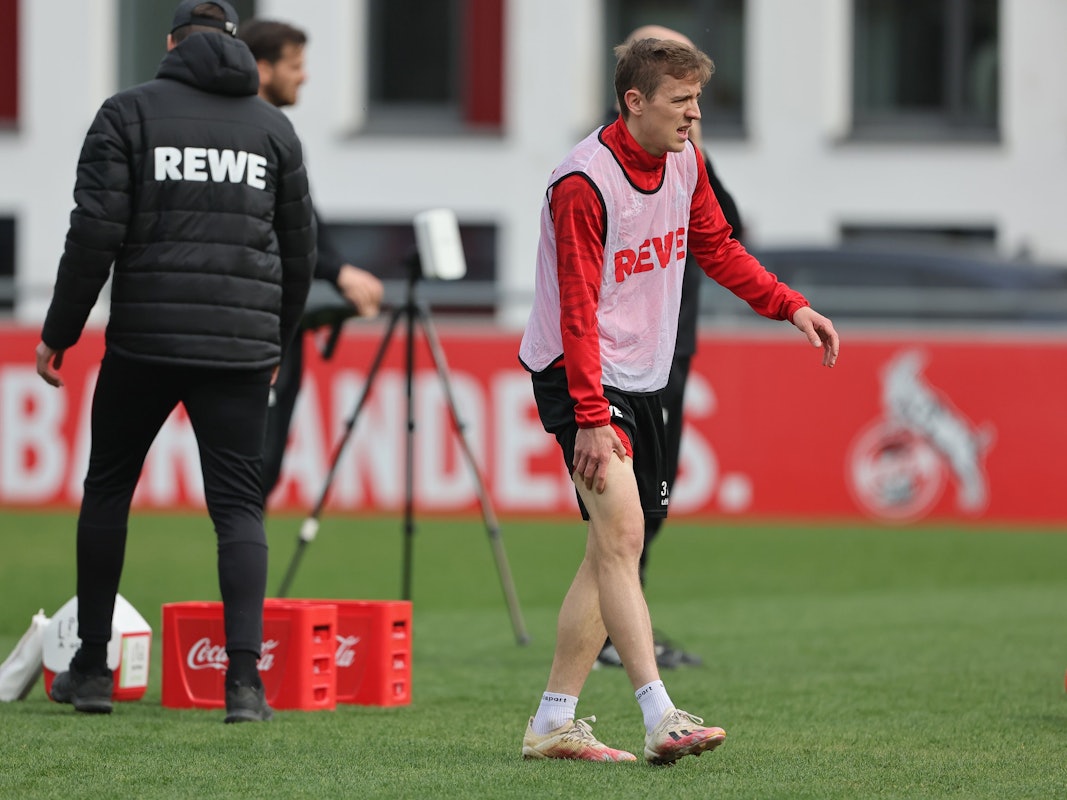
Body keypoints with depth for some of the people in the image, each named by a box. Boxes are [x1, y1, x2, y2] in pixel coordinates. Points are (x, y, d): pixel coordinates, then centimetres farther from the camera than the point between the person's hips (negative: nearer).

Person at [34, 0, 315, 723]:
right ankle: (245, 678, -14)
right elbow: (300, 248, 15)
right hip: (241, 346, 2)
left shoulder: (129, 113, 0)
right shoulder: (272, 127, 10)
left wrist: (60, 333, 1)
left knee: (108, 488, 15)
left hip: (145, 338, -1)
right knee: (239, 504, 1)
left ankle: (92, 669, 18)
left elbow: (95, 233, -7)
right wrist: (278, 340, 29)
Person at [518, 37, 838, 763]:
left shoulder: (684, 164, 5)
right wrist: (591, 419, -25)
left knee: (613, 551, 8)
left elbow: (718, 249, 21)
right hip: (578, 374, -9)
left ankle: (553, 722, 15)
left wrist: (791, 306, 8)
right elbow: (577, 311, -21)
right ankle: (661, 718, -27)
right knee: (622, 530, -20)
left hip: (643, 378, 9)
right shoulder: (583, 183, -19)